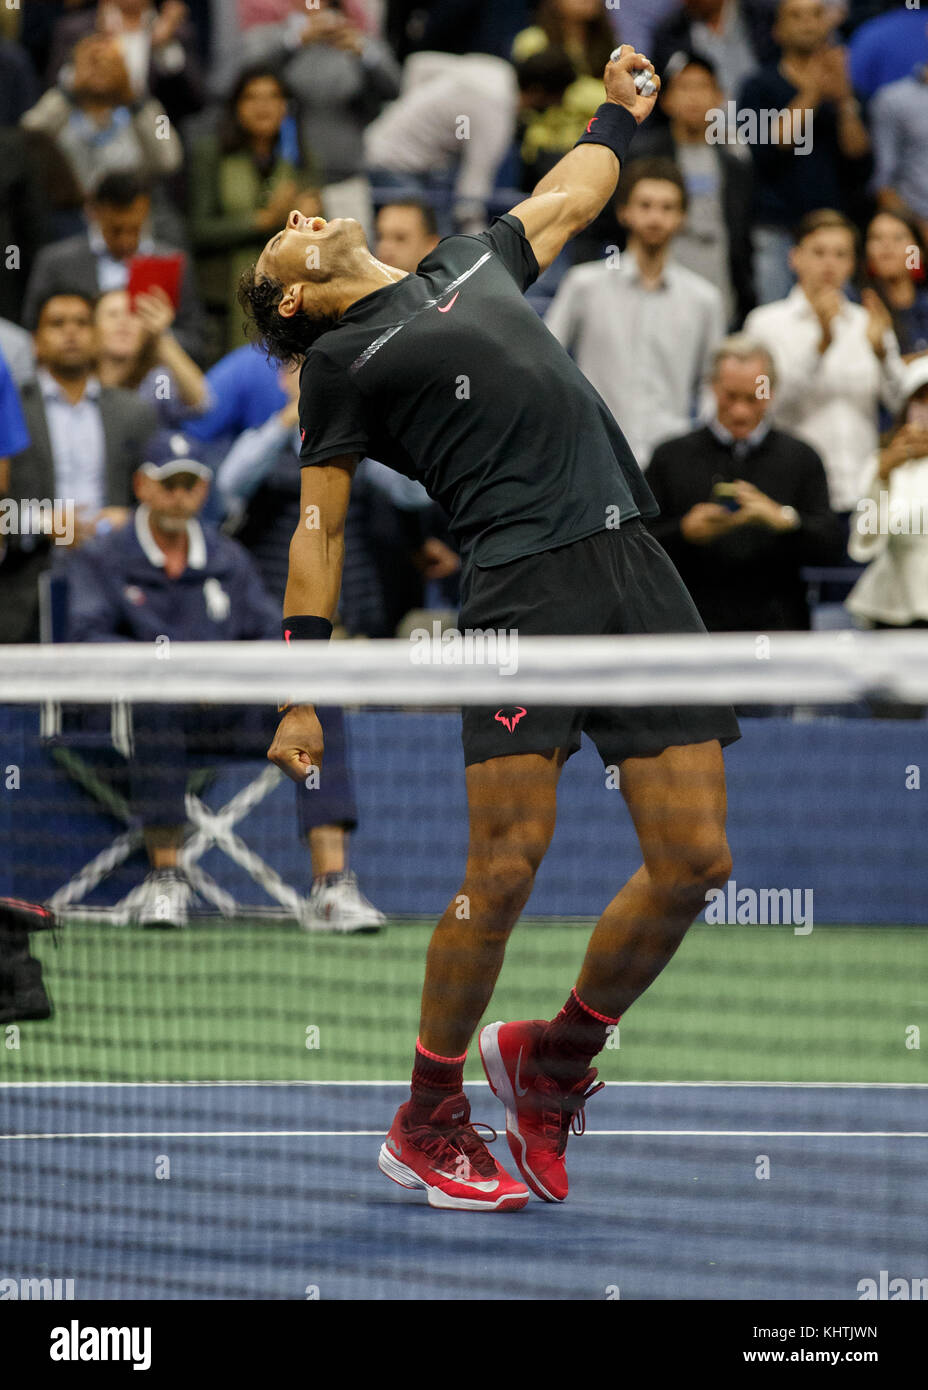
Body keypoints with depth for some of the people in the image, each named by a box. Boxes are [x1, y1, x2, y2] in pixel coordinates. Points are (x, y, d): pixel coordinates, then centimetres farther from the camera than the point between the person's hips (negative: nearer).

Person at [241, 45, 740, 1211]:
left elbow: (565, 201, 46)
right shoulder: (342, 361, 10)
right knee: (508, 865, -13)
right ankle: (428, 1121, 4)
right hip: (523, 581, -5)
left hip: (638, 567, 5)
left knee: (694, 860, -2)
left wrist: (618, 112, 53)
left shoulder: (472, 264, 26)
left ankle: (554, 1058, 20)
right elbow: (318, 530, 7)